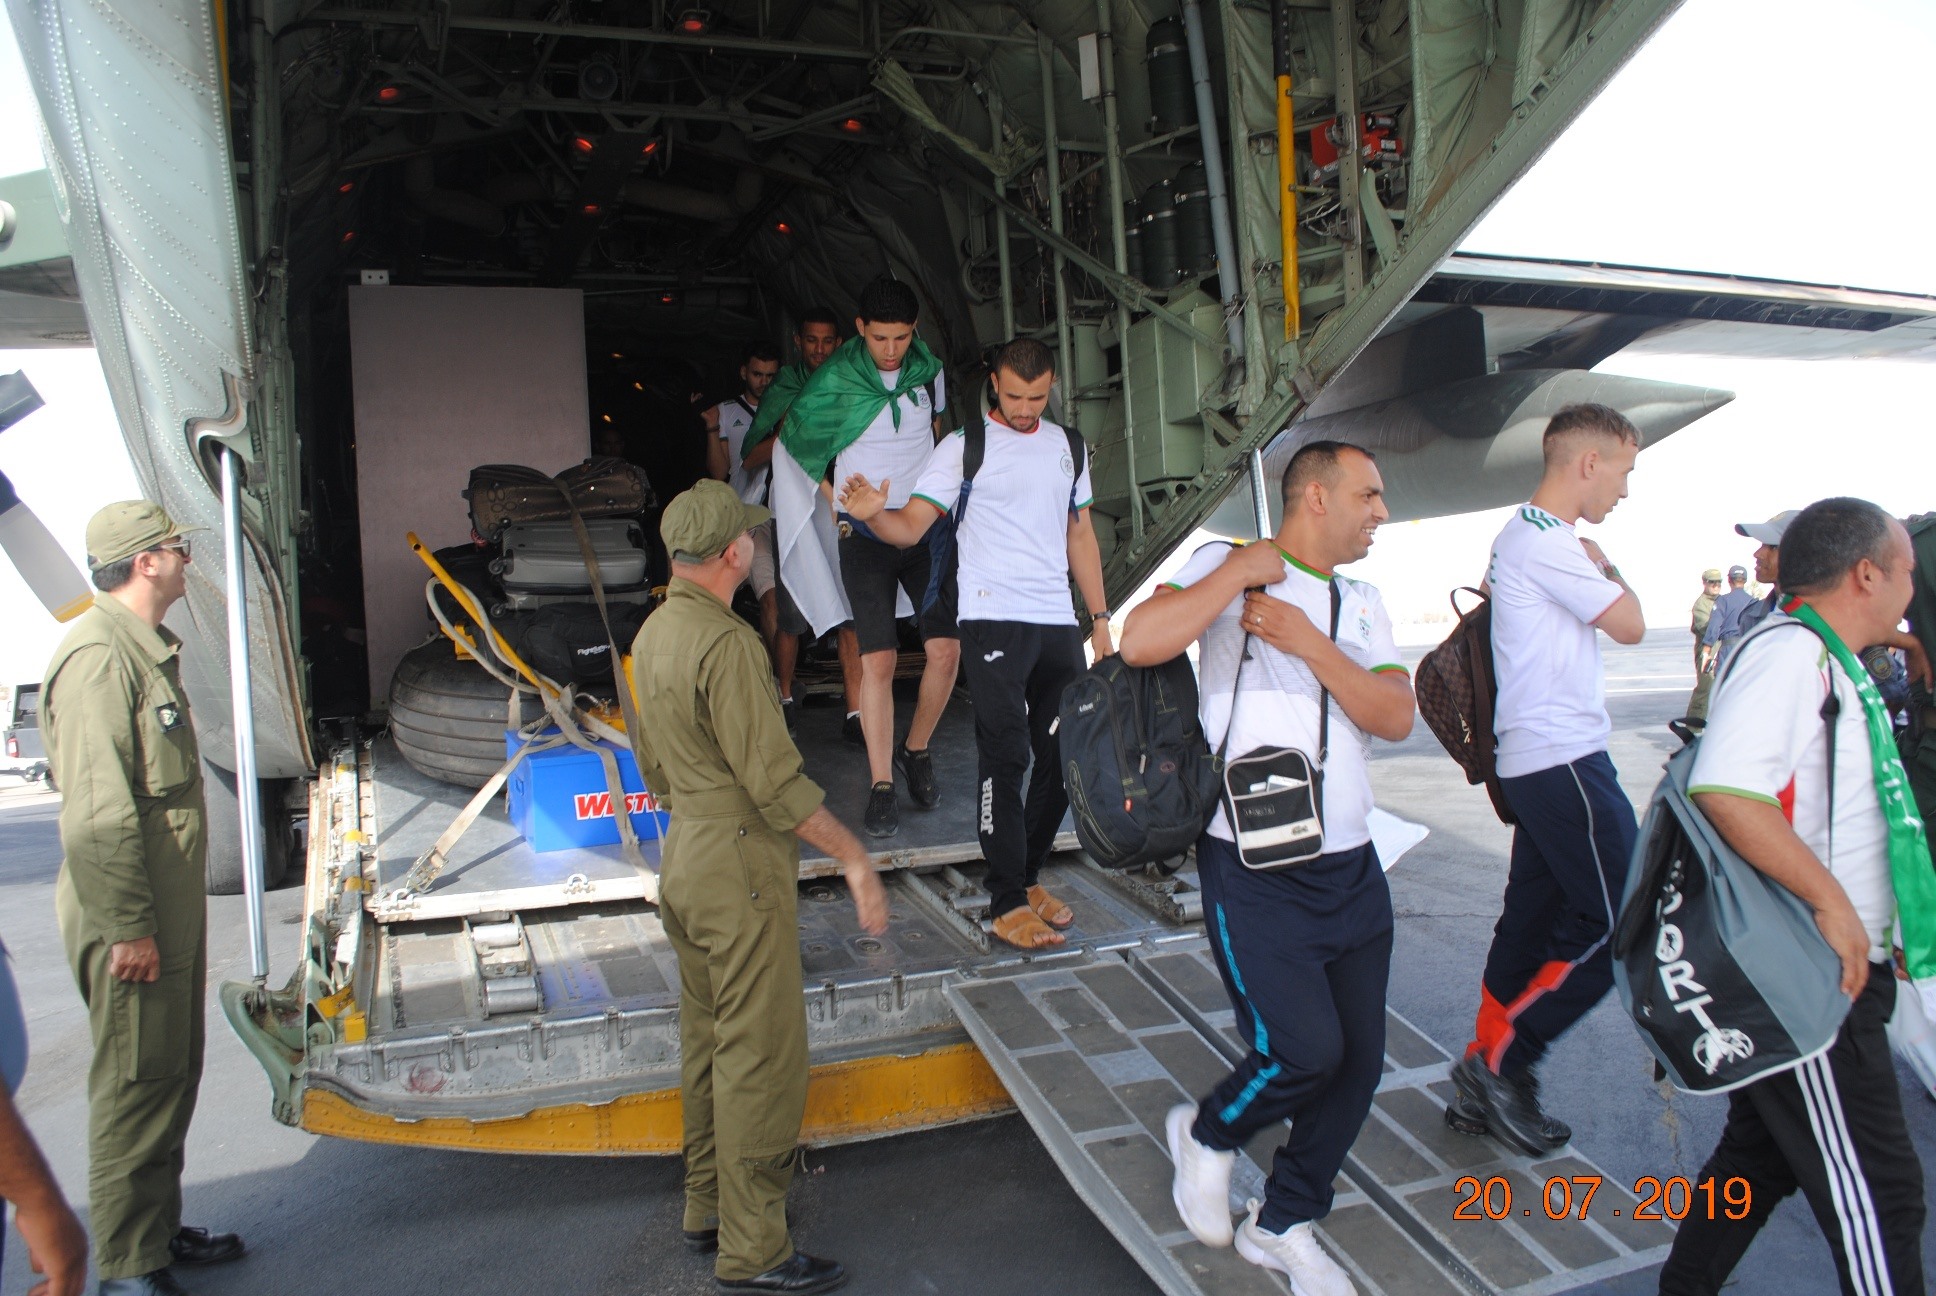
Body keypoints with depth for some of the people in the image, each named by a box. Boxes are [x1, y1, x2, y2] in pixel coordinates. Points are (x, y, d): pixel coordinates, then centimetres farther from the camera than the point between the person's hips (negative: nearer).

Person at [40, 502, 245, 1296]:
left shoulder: (147, 648, 14)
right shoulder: (99, 656, -18)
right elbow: (96, 810, -23)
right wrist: (128, 926, -22)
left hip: (171, 908, 10)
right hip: (130, 917, -10)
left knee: (173, 1076, 18)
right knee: (136, 1085, 1)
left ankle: (160, 1231, 32)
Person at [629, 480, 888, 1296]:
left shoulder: (653, 634, 9)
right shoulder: (726, 644, -21)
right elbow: (775, 779, -22)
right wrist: (853, 857, -15)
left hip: (685, 856, 10)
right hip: (741, 867, -10)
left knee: (708, 1041, 18)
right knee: (762, 1054, -1)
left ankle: (709, 1206, 32)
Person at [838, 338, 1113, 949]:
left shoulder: (1066, 446, 16)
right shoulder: (964, 447, 0)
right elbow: (911, 526, -8)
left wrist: (1100, 616, 14)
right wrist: (873, 512, -30)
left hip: (1058, 622, 6)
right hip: (994, 619, -6)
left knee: (1064, 755, 9)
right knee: (1005, 758, -7)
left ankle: (1028, 875, 26)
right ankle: (1008, 903, 1)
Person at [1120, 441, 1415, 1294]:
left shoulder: (1361, 604, 15)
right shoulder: (1229, 567, -4)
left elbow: (1395, 717, 0)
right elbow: (1141, 643, -22)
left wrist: (1309, 642, -11)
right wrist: (1241, 570, -17)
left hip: (1351, 867, 7)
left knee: (1360, 1061, 10)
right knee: (1306, 1048, -14)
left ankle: (1284, 1225, 31)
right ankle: (1207, 1135, 19)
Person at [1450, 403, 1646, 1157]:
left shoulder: (1527, 537, 19)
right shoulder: (1544, 540, -14)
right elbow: (1630, 625, -9)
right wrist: (1605, 567, 6)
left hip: (1536, 761, 10)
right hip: (1565, 760, -10)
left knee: (1531, 924, 12)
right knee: (1618, 925, -5)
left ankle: (1485, 1086, 19)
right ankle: (1500, 1062, 2)